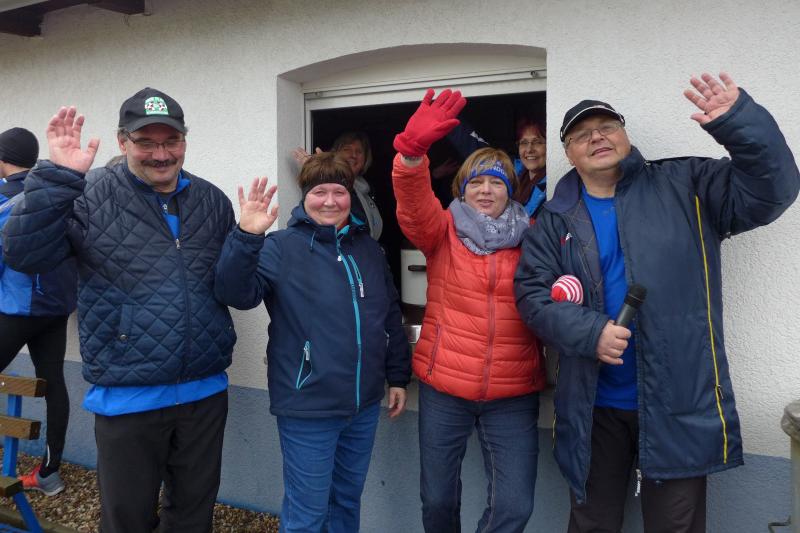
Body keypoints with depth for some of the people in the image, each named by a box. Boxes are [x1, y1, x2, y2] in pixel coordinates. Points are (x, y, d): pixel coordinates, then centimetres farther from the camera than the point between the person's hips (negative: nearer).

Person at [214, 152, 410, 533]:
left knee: (348, 501, 21)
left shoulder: (368, 248, 8)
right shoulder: (282, 247, -9)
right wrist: (246, 237, -37)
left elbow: (390, 316, 15)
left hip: (364, 404, 6)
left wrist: (398, 377, 15)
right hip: (308, 407, -5)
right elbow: (236, 294, -23)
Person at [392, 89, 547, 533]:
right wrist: (412, 150, -37)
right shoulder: (443, 232, 1)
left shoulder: (532, 238, 5)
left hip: (513, 392, 1)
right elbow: (413, 203, -18)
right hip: (443, 385, 0)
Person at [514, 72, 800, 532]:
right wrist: (589, 333, -18)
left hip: (680, 405, -2)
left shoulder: (685, 187, 1)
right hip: (594, 408, 2)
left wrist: (740, 121, -24)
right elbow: (532, 292, -2)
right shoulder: (556, 220, 5)